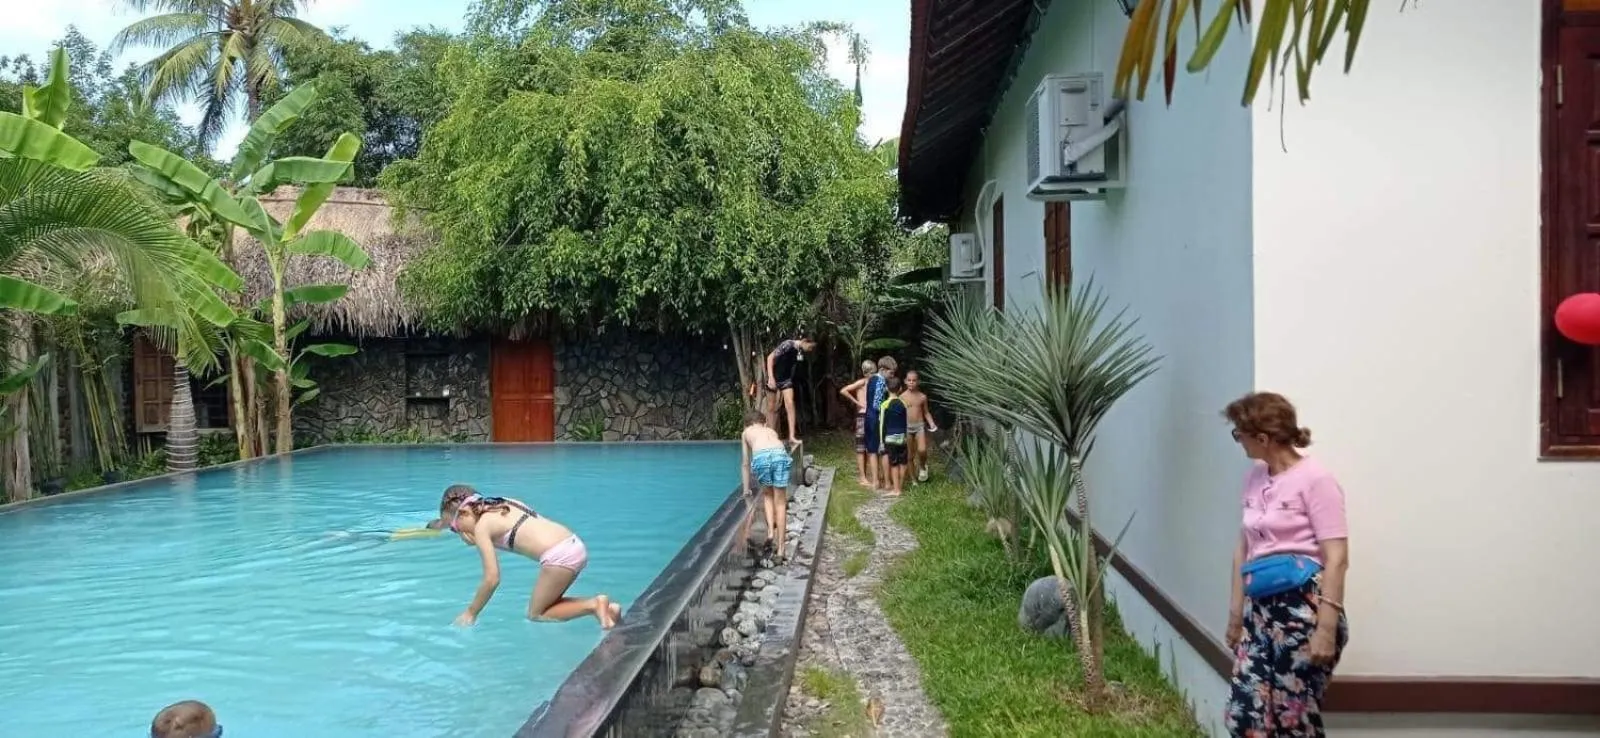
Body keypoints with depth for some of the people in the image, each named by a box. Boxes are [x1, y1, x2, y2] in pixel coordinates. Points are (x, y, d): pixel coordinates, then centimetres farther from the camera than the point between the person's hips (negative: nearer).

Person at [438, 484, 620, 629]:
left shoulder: (481, 527, -1)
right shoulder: (503, 505, 21)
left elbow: (492, 579, -3)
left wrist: (470, 613, 8)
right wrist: (476, 541, 15)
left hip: (559, 556, -9)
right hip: (575, 546, 9)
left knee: (536, 615, 12)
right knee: (547, 605, 25)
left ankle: (594, 605, -6)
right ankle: (607, 606, 11)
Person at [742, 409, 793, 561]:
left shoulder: (747, 432, 35)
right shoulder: (771, 431, 40)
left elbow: (746, 464, 38)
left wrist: (747, 489, 49)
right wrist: (785, 493, 53)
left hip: (761, 456, -1)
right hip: (780, 454, 1)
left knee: (767, 495, 27)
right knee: (780, 503, 9)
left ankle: (771, 531, 9)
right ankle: (780, 549, 11)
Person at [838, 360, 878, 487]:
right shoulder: (862, 382, -9)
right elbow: (843, 391, -19)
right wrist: (857, 402, -14)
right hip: (863, 416, -8)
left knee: (869, 447, 10)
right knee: (861, 448, -3)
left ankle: (863, 476, 16)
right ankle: (862, 478, 0)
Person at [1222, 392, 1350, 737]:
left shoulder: (1315, 479, -10)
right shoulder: (1254, 479, 11)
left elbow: (1336, 558, -13)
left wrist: (1327, 627, -18)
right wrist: (1236, 611, 16)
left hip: (1304, 610, -7)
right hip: (1261, 609, 7)